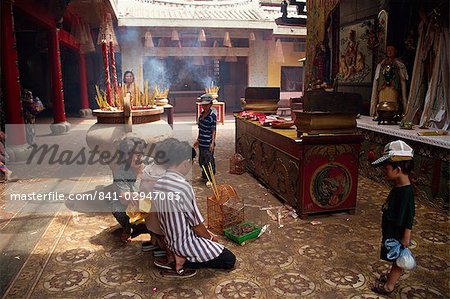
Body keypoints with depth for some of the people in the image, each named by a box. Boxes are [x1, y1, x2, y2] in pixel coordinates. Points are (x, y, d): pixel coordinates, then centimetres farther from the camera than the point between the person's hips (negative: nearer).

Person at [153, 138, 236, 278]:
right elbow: (197, 224, -19)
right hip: (185, 243, -9)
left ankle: (172, 256, 14)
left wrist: (206, 232, 12)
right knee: (229, 260, 4)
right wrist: (210, 237, 2)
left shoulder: (158, 183, -4)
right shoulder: (183, 186, -29)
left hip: (169, 239, 9)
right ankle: (181, 263, -3)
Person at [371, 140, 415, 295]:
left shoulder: (406, 192, -30)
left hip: (398, 235, -8)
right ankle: (392, 276, 43)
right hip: (391, 232, 8)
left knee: (398, 260, 10)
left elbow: (409, 219, -26)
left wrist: (406, 238, -21)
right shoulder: (398, 187, -1)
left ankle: (389, 285, 25)